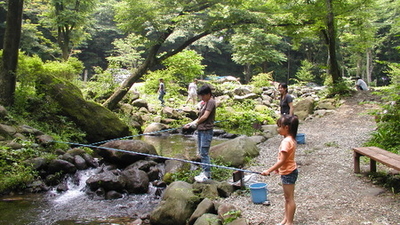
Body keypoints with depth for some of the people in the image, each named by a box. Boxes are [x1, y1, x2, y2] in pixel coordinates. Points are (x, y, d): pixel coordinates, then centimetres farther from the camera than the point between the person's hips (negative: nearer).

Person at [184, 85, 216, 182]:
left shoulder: (211, 102, -10)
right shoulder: (204, 103, 19)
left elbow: (205, 116, -16)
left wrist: (196, 123, -2)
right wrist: (190, 124, 9)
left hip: (206, 131, -10)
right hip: (200, 130, 10)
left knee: (204, 153, -9)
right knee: (201, 152, 13)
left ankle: (207, 174, -4)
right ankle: (205, 172, 21)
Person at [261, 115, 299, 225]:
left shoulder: (286, 141, -25)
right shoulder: (291, 139, 5)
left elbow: (282, 160, -26)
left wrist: (269, 170, -22)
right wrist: (278, 167, 21)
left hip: (288, 173, -10)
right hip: (287, 171, 10)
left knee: (289, 198, 2)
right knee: (287, 197, 19)